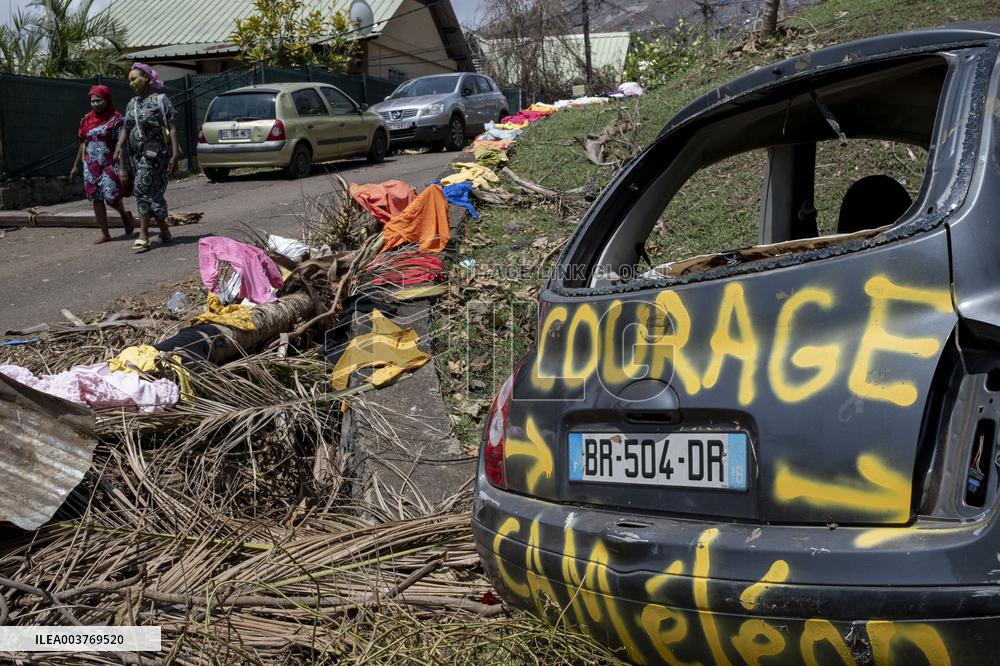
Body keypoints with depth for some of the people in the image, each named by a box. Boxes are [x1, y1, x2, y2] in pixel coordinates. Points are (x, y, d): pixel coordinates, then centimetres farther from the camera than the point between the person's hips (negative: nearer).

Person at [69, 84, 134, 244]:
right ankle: (104, 233, 10)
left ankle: (125, 216, 18)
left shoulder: (115, 120, -5)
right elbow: (83, 144, 18)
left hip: (109, 164, -5)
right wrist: (76, 166, 18)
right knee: (96, 198, 3)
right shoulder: (87, 120, 12)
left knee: (111, 196, -15)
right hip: (91, 166, 6)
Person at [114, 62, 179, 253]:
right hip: (135, 154, 6)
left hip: (153, 153, -6)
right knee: (153, 193, 8)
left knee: (142, 187, -16)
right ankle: (164, 231, 17)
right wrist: (119, 146, 0)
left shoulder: (160, 100, -3)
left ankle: (143, 235, -15)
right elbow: (126, 130, 17)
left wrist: (175, 154, -14)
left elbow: (172, 128, -7)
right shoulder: (132, 103, 16)